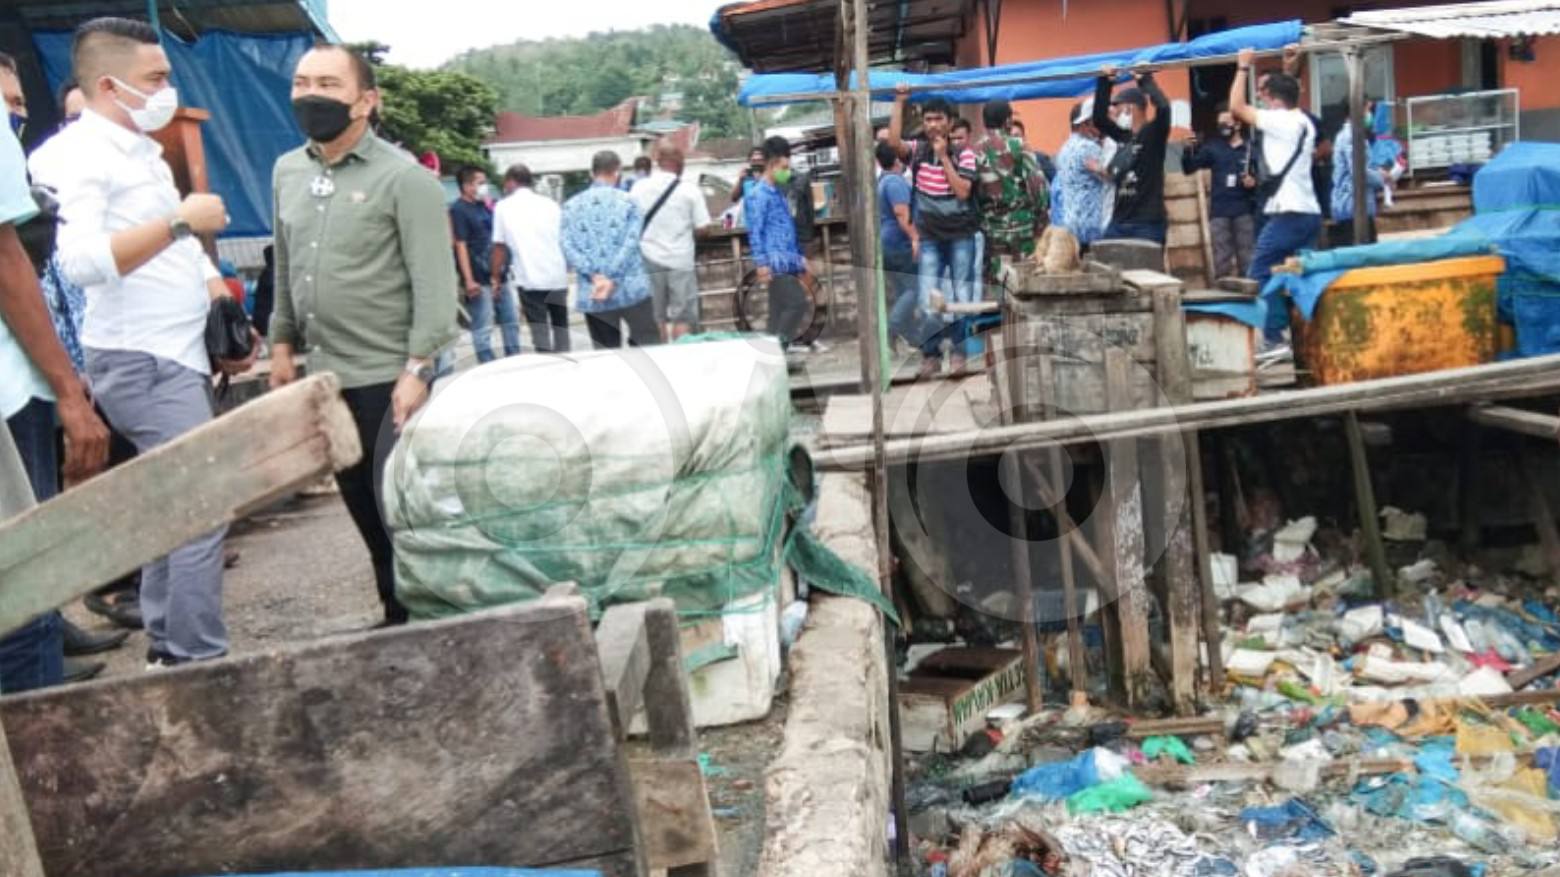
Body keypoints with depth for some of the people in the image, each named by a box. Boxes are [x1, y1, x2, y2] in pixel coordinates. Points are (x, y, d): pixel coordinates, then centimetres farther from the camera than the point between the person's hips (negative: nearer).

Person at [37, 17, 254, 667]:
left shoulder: (141, 151, 18)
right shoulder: (78, 157, -12)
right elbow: (82, 261, -27)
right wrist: (181, 219, -23)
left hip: (177, 356, 10)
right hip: (143, 362, -9)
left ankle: (168, 649, 22)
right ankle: (198, 661, -4)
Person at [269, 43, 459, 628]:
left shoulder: (403, 178, -10)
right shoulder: (287, 172, 10)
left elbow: (434, 282, -14)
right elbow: (285, 268, 18)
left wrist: (417, 369, -19)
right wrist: (282, 343, 14)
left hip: (389, 377, -7)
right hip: (326, 376, 7)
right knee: (364, 510, 13)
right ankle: (399, 616, 25)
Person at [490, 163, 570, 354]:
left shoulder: (504, 206, 4)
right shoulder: (549, 204, 10)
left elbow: (499, 247, 3)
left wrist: (496, 277, 13)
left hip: (529, 278, -3)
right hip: (557, 276, 3)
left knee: (541, 336, 0)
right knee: (560, 328, 14)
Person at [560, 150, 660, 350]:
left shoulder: (571, 206, 7)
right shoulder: (628, 201, 1)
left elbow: (568, 247, -4)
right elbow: (630, 243, -9)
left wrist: (595, 276, -11)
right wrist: (612, 280, -13)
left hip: (592, 295, 2)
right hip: (631, 289, -2)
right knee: (648, 347, 6)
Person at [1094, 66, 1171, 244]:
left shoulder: (1154, 134, -6)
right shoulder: (1124, 136, 13)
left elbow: (1163, 107, -23)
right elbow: (1099, 119, 20)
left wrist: (1145, 79, -11)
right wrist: (1105, 83, 15)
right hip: (1119, 223, 7)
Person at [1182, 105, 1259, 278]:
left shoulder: (1252, 148, 4)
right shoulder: (1212, 147, 9)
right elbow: (1188, 169, 1)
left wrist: (1254, 182, -14)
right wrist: (1188, 149, -16)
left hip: (1245, 211, -1)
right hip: (1219, 212, 1)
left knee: (1247, 258, 2)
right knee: (1221, 260, 3)